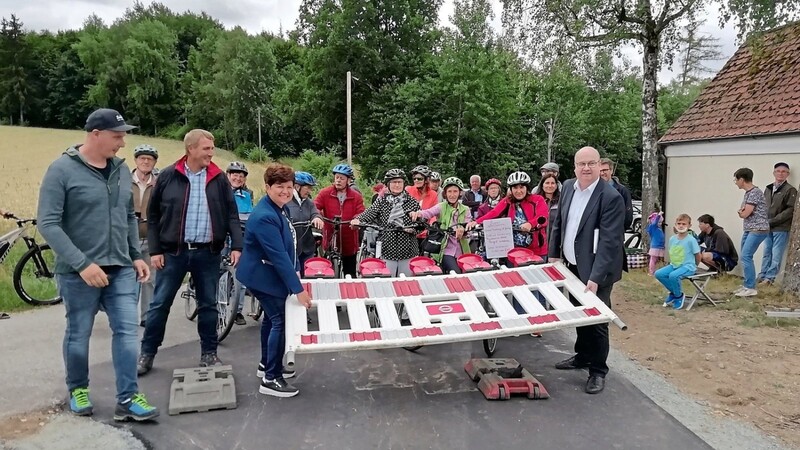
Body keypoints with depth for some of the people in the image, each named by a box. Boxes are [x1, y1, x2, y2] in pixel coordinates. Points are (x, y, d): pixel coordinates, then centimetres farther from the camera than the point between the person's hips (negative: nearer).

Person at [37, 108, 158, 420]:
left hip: (121, 269, 5)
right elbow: (48, 224, -15)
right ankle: (78, 390, 32)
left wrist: (136, 255, 8)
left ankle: (128, 399, 8)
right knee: (78, 335, 11)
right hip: (78, 272, -4)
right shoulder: (62, 169, -10)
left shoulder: (122, 170, 7)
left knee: (127, 331, 1)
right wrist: (82, 263, -21)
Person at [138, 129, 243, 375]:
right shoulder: (168, 176, -2)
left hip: (208, 253, 1)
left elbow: (232, 215, 3)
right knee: (160, 304, 7)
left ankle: (209, 353, 23)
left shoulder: (219, 179, 1)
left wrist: (236, 245, -7)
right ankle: (147, 353, 21)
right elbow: (153, 215, 2)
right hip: (174, 251, -1)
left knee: (208, 305, 10)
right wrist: (155, 249, -3)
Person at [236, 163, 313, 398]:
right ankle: (271, 379, 1)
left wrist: (296, 271, 6)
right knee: (280, 321, -7)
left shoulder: (281, 209, 3)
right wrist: (298, 289, -29)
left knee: (272, 317, 21)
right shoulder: (265, 217, -29)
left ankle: (267, 364, 37)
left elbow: (290, 245, 14)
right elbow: (279, 256, -31)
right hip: (263, 277, -10)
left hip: (270, 276, 10)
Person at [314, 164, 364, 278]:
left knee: (350, 275, 11)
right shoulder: (325, 193, -1)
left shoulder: (356, 196, 0)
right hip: (330, 241, 0)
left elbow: (361, 214, -7)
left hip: (349, 242, 0)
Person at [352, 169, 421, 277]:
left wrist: (413, 228, -13)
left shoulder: (413, 202, 6)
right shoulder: (381, 201, 5)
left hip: (408, 251, 1)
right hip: (387, 251, 0)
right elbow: (369, 212, -11)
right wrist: (358, 220, -31)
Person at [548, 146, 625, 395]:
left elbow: (609, 241, -24)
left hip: (595, 270, -7)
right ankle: (582, 356, 39)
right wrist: (554, 253, 11)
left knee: (595, 319, 2)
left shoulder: (611, 197, -20)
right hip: (573, 265, 7)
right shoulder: (568, 187, 1)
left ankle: (598, 371, 17)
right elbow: (558, 221, 13)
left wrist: (595, 277, -28)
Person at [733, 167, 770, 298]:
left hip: (758, 230, -10)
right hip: (749, 229, 10)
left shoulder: (755, 192, -16)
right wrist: (742, 211, -4)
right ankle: (747, 285, 18)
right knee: (745, 257, 11)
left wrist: (741, 212, 4)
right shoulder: (748, 193, 15)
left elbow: (744, 214, -18)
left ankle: (751, 288, -10)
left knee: (746, 256, -13)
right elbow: (743, 212, 17)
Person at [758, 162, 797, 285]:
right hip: (768, 228, 5)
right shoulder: (768, 189, 14)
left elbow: (790, 211, -11)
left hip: (781, 229, -5)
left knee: (776, 255, -2)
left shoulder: (790, 190, -4)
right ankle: (762, 276, 16)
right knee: (767, 253, 11)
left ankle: (770, 277, 3)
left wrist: (772, 221, -13)